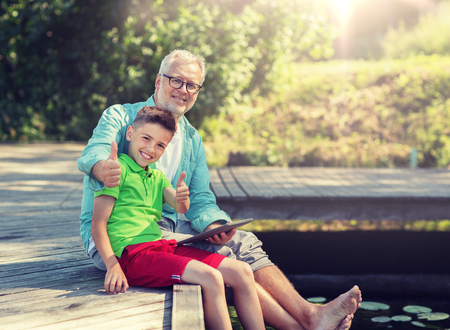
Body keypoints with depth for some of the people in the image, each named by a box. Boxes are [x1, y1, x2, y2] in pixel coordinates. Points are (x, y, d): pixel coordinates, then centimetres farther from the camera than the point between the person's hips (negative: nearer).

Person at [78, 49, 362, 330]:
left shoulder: (193, 141, 15)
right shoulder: (120, 116, -3)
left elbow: (200, 199, 7)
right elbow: (92, 153, -23)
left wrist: (213, 224, -18)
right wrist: (104, 168, -50)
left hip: (168, 226, 7)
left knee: (243, 242, -14)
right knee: (218, 254, -26)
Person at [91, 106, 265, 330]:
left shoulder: (157, 177, 22)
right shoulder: (118, 169, -2)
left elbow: (180, 208, 3)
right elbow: (98, 225, -9)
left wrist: (181, 198, -22)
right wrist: (112, 266, -21)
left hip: (162, 245, 8)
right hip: (133, 254, -8)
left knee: (242, 272, -2)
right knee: (211, 278, -27)